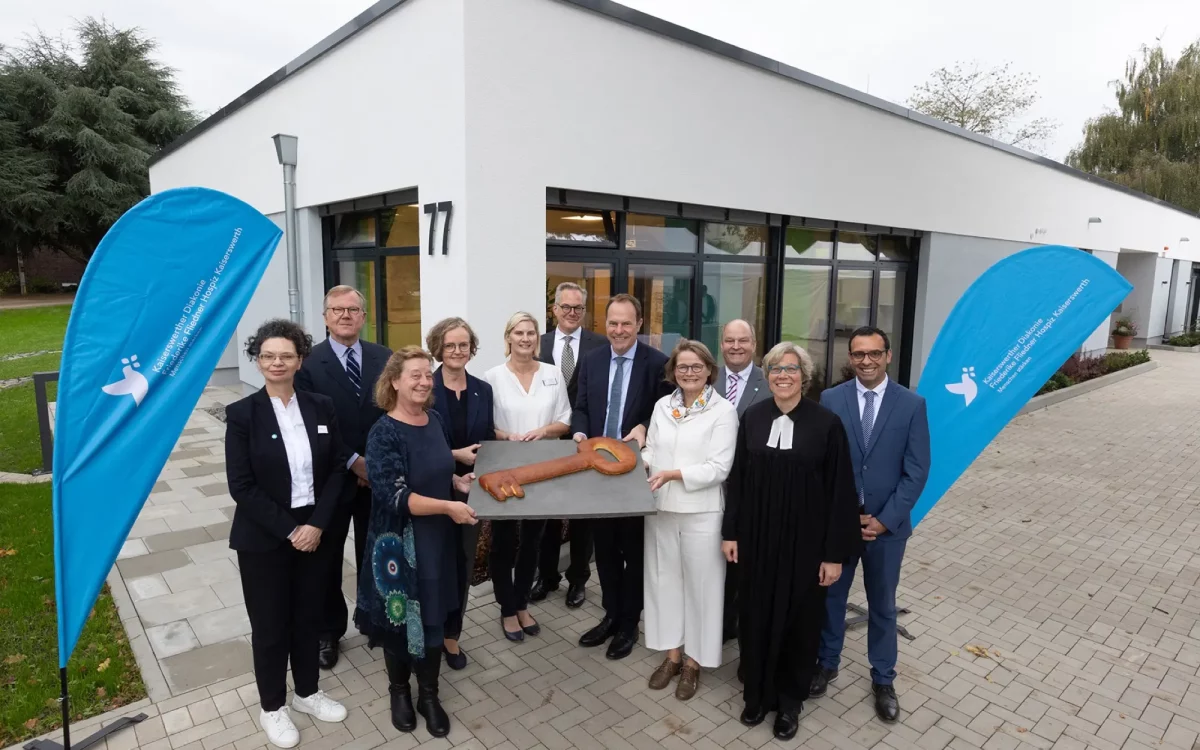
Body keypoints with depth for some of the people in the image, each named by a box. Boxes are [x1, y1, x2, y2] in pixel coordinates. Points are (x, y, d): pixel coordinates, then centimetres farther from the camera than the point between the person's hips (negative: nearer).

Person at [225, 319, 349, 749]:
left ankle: (307, 692, 38)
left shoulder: (321, 408, -1)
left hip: (315, 531, 3)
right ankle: (272, 707, 33)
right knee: (270, 624, 12)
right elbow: (241, 486, -12)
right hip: (264, 539, -2)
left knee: (308, 616, 17)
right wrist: (288, 530, -16)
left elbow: (337, 470, -1)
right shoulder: (242, 414, -9)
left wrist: (317, 524, -11)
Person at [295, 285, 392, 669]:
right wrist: (353, 462, -17)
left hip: (380, 476, 2)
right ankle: (328, 631, 33)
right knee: (327, 559, 14)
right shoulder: (308, 363, -9)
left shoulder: (385, 359, 0)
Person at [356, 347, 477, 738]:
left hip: (437, 537, 5)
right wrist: (447, 506, -29)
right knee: (400, 617, 14)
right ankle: (399, 690, 40)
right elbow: (393, 495, -25)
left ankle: (429, 694, 36)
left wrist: (459, 481, -3)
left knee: (433, 616, 15)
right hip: (400, 542, -5)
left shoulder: (435, 418, 0)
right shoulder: (384, 433, -19)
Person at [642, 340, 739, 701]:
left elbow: (719, 467, -14)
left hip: (701, 513, -4)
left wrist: (675, 474, -22)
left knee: (700, 584, 8)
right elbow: (651, 451, 11)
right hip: (660, 508, 5)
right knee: (664, 579, 14)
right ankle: (672, 652, 31)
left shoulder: (723, 411, -8)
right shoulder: (662, 406, 7)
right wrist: (641, 462, -11)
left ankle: (693, 660, 26)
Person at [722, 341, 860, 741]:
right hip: (756, 537, 3)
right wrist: (731, 532, 2)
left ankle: (790, 700, 33)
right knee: (756, 615, 13)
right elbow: (736, 478, 3)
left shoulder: (827, 423, -10)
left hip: (805, 540, -2)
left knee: (798, 618, 12)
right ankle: (757, 693, 34)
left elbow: (841, 492, -8)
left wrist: (835, 553, -9)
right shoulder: (752, 418, -1)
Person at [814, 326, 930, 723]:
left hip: (887, 524, 0)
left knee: (882, 605, 15)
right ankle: (826, 663, 35)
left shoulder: (912, 404, -4)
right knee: (830, 596, 14)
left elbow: (916, 471, -6)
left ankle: (883, 680, 33)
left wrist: (884, 519, -11)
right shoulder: (830, 400, -4)